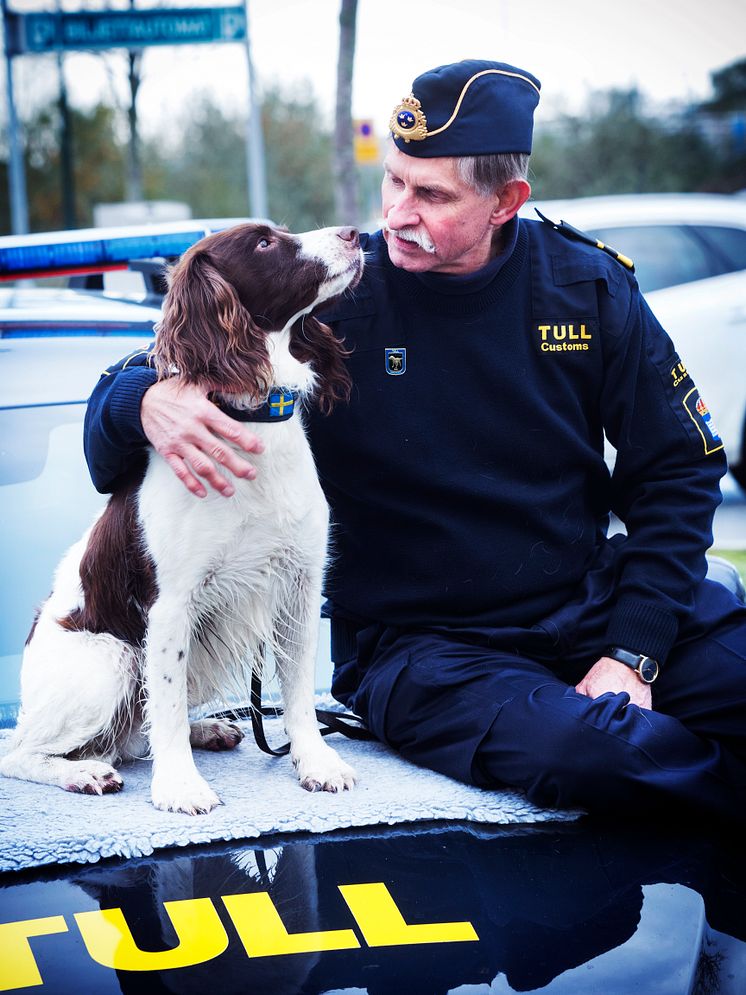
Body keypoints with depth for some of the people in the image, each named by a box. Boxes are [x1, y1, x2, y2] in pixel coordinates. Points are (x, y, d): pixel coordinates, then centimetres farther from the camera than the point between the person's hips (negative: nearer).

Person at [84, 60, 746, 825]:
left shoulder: (587, 287, 1)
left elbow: (678, 473, 7)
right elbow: (121, 394, -4)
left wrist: (634, 652, -6)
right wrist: (149, 401, -31)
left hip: (592, 606, 3)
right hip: (419, 642, -3)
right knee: (585, 750, -34)